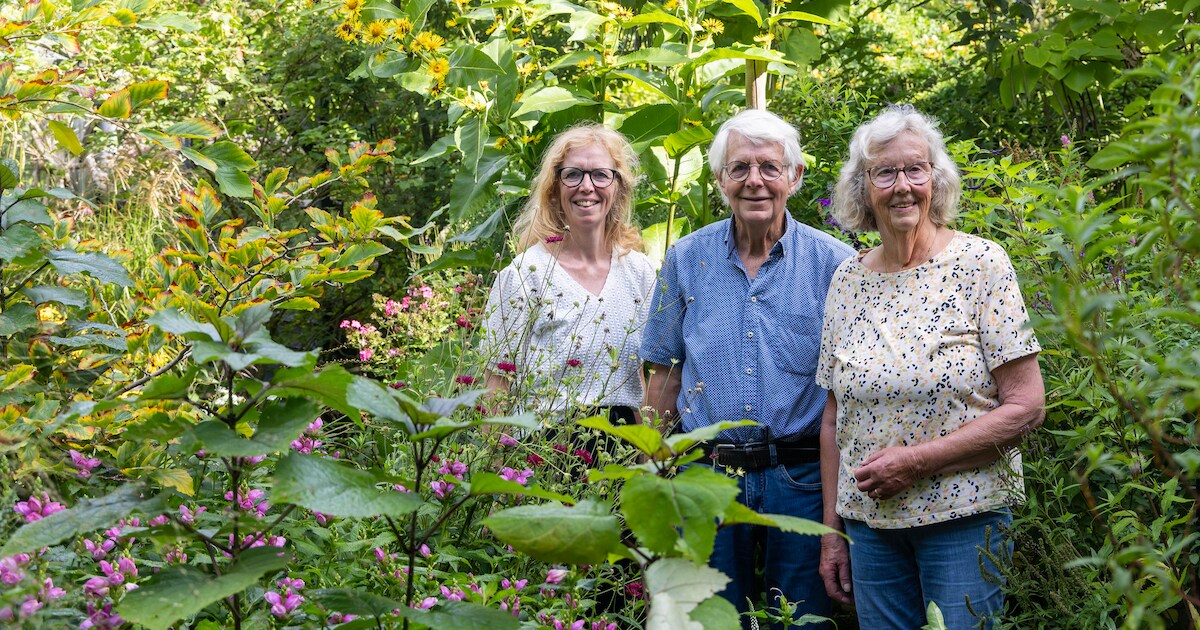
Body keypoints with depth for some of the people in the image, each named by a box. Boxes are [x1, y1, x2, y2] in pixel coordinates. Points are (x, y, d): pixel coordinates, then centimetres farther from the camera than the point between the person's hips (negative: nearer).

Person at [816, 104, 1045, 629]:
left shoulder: (980, 264, -7)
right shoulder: (848, 281, 5)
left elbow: (1026, 407, -11)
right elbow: (835, 417, 11)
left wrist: (918, 459, -17)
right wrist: (831, 530, 8)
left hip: (964, 520, -4)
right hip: (868, 522, 4)